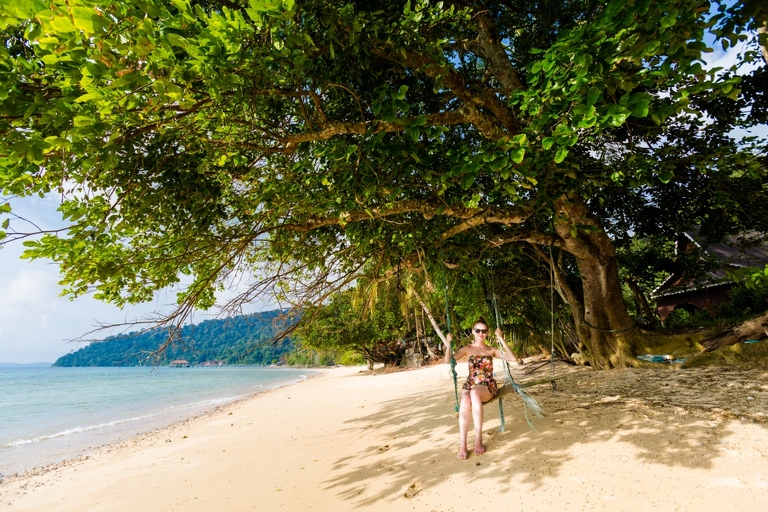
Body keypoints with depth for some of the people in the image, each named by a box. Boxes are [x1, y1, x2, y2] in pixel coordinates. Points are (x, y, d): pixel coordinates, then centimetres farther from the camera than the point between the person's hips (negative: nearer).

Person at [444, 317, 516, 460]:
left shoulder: (492, 350, 11)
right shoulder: (467, 349, 9)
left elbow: (512, 358, -2)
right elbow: (448, 361, -3)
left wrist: (501, 340, -9)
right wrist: (448, 345, -16)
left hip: (488, 386, 0)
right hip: (470, 385, 1)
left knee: (475, 393, -38)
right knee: (465, 401, -36)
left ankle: (478, 439, -32)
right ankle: (462, 445, -32)